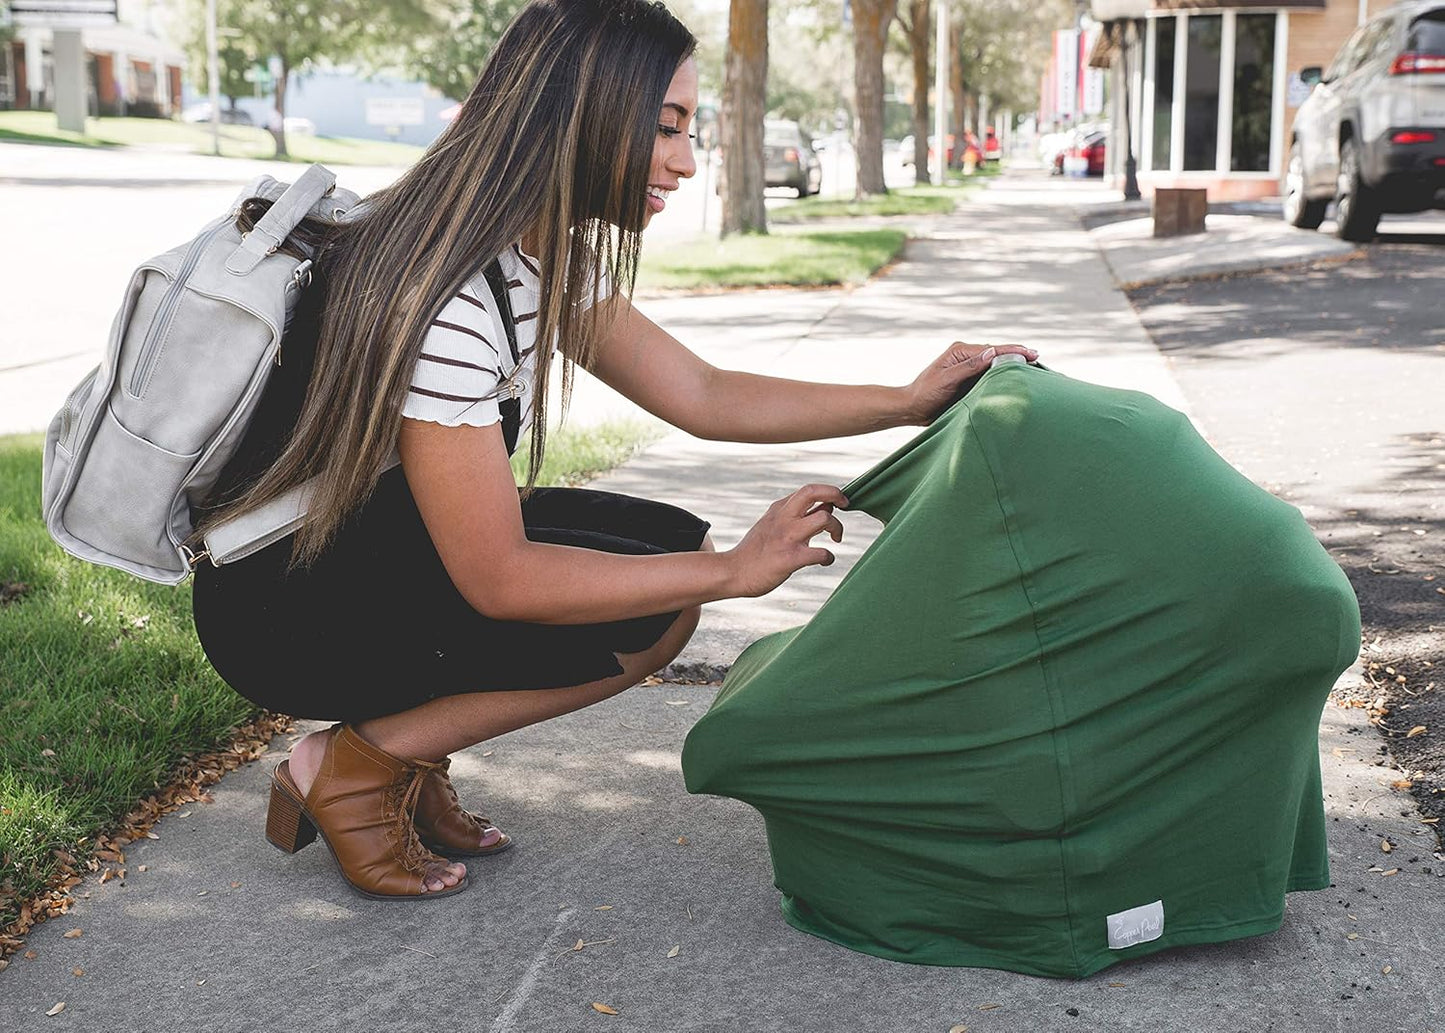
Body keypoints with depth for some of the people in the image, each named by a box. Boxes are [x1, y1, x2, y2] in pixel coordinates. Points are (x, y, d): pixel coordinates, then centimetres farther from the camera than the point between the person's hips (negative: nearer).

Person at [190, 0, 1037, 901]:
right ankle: (352, 768, -5)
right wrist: (733, 571, -23)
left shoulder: (550, 262, 0)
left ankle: (403, 754, 5)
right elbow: (499, 580, -28)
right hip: (279, 603, -9)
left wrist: (913, 402, -1)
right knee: (646, 617, -18)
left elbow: (704, 396, 4)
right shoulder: (444, 294, -30)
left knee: (675, 545, -1)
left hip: (382, 546, 9)